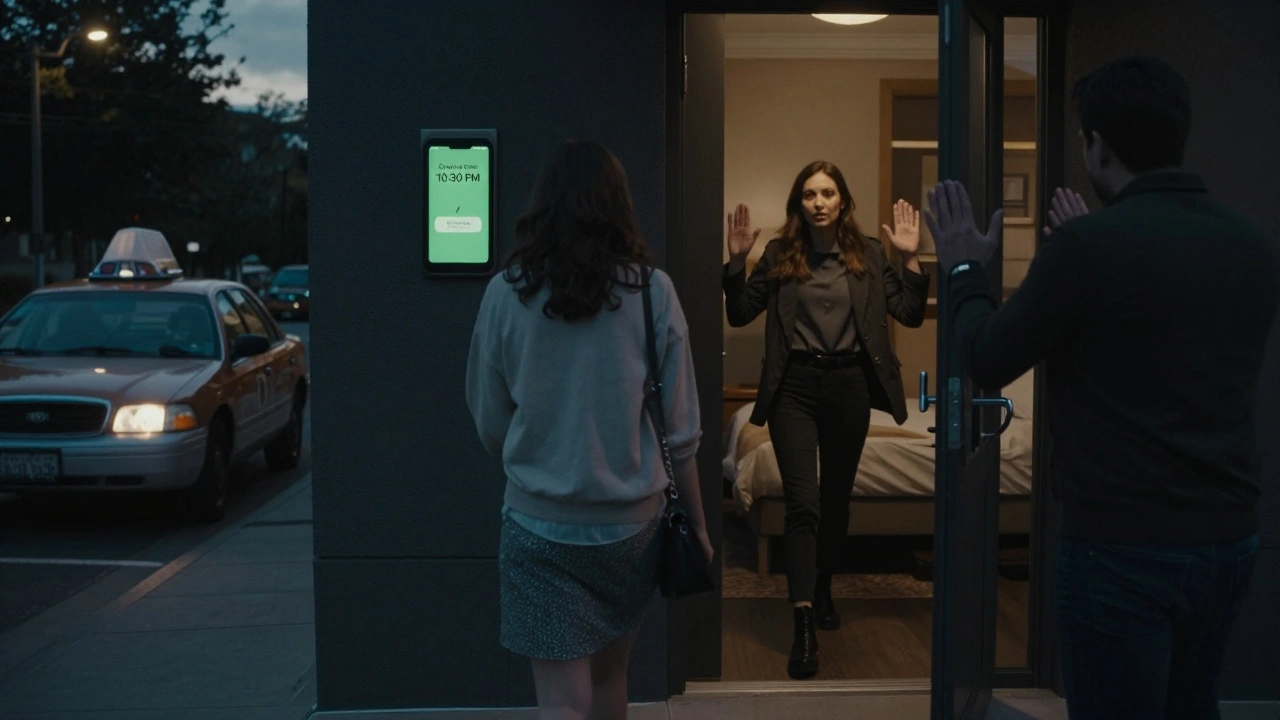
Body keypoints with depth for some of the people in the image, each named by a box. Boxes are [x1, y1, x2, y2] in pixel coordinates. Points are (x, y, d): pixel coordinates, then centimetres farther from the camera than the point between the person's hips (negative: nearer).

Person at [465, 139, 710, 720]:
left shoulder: (507, 292, -5)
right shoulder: (651, 291, -5)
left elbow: (490, 425, 2)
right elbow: (679, 430, -3)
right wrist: (697, 522, 9)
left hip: (538, 525, -1)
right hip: (631, 522, 2)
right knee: (608, 673, 22)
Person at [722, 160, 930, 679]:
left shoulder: (869, 254, 4)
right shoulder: (780, 254, 2)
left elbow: (910, 315, 2)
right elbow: (740, 314, 2)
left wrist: (910, 258, -8)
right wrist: (737, 260, -9)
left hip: (849, 384, 2)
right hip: (794, 385, -2)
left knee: (837, 497, 15)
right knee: (802, 501, -12)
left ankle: (823, 591, 37)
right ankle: (804, 624, -16)